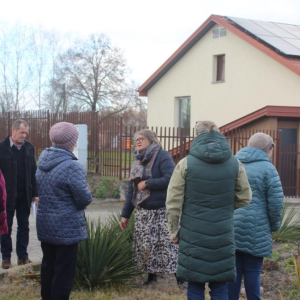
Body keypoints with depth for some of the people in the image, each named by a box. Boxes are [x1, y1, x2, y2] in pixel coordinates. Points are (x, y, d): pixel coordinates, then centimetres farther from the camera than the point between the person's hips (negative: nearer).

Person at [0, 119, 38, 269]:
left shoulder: (29, 147, 3)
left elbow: (33, 172, 6)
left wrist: (35, 193, 3)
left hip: (24, 194, 3)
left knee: (24, 226, 10)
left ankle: (23, 255, 19)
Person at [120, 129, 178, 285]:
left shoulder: (162, 156, -9)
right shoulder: (137, 161, 14)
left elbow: (170, 179, -23)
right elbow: (131, 189, 15)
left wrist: (147, 183, -17)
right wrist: (125, 214, 11)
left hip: (162, 211, -7)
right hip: (143, 212, 7)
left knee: (168, 246, -8)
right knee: (145, 245, 9)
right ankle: (151, 276, 23)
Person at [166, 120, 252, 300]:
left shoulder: (186, 163, -6)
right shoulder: (235, 164, 1)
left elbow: (174, 201, -6)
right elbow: (244, 198, 7)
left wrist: (173, 230, 4)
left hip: (193, 235, -2)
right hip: (223, 235, 2)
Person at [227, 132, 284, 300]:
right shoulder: (267, 168, -7)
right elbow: (276, 202, -11)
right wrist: (274, 225, 4)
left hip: (230, 228, 5)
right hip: (255, 230, -4)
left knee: (234, 269, 9)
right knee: (253, 271, 5)